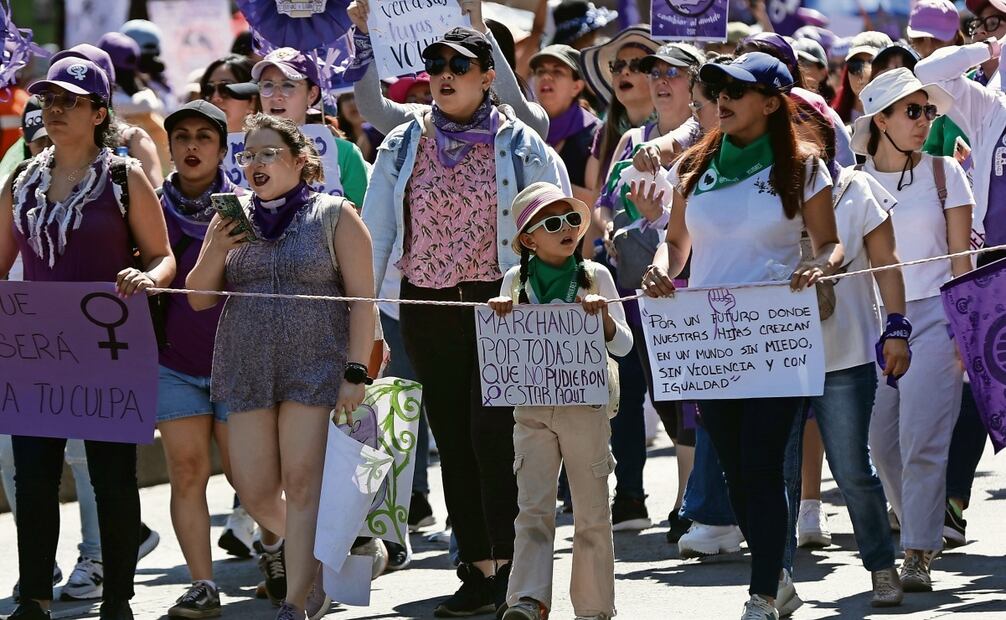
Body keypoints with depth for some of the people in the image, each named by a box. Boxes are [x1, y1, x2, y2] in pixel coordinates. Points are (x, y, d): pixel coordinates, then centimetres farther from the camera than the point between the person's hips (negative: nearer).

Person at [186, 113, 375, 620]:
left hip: (316, 369, -4)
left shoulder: (334, 216, 1)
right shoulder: (231, 220, 12)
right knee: (254, 491, 2)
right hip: (246, 370, 4)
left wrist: (356, 372, -11)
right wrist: (217, 250, -8)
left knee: (303, 485, -8)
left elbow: (362, 298, -3)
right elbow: (198, 298, 11)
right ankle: (299, 548, 31)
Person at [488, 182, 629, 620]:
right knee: (533, 508, -9)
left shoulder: (594, 276, 2)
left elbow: (623, 346, 1)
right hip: (531, 408, 1)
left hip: (585, 407, -1)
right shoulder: (516, 280, 5)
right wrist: (499, 315, -9)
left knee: (591, 513, 4)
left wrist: (604, 314, -17)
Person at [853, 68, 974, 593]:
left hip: (932, 314, -2)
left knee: (921, 438, -11)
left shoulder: (943, 172, 3)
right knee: (882, 441, 3)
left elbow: (961, 258, 3)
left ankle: (918, 556, -8)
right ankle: (922, 532, 22)